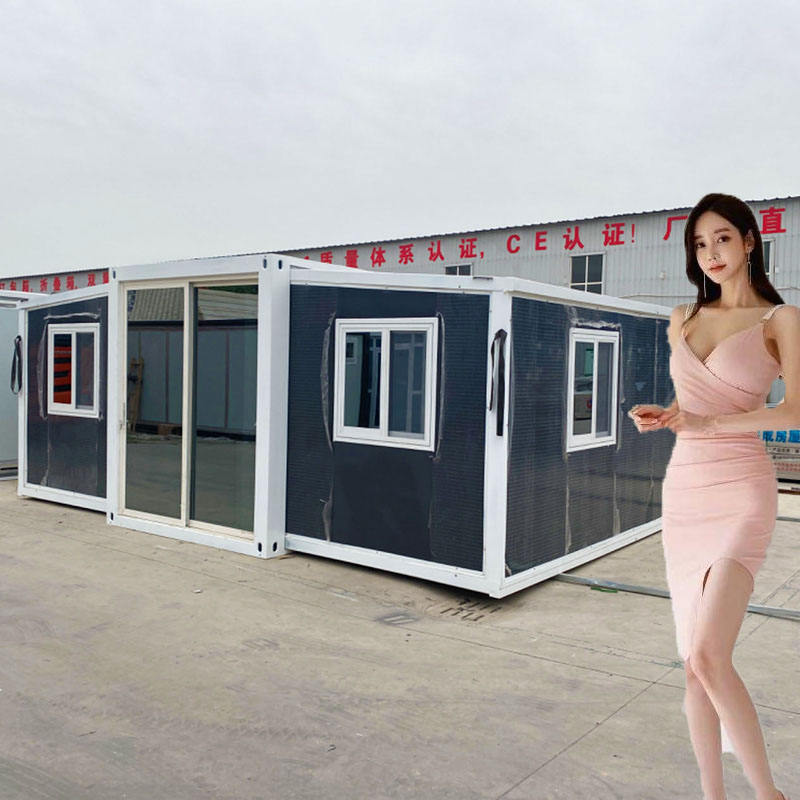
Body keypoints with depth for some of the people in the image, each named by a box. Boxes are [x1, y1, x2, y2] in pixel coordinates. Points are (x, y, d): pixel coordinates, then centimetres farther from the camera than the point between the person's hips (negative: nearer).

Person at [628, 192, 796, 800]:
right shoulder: (683, 320, 15)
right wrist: (658, 417, 3)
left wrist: (709, 424, -19)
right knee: (694, 665, 7)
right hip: (683, 492, 5)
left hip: (741, 493, -5)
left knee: (708, 655, -18)